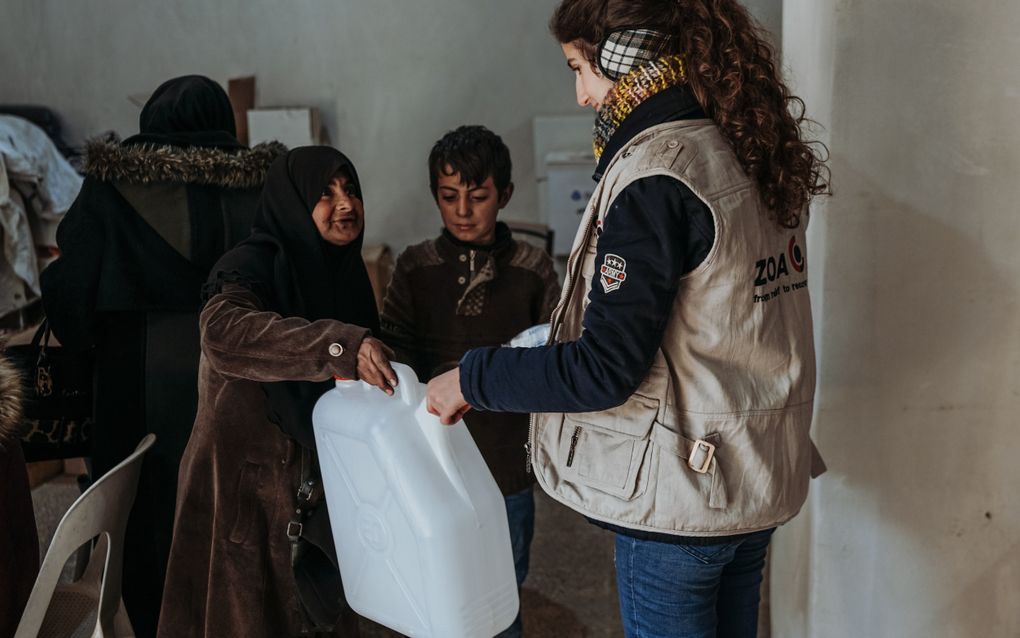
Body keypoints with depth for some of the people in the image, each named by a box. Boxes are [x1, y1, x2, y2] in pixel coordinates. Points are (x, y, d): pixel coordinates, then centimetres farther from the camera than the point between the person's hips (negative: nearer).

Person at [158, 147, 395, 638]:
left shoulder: (345, 271, 5)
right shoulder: (253, 267, -17)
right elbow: (224, 329, -40)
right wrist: (341, 344, -49)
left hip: (320, 484, 7)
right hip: (247, 484, -6)